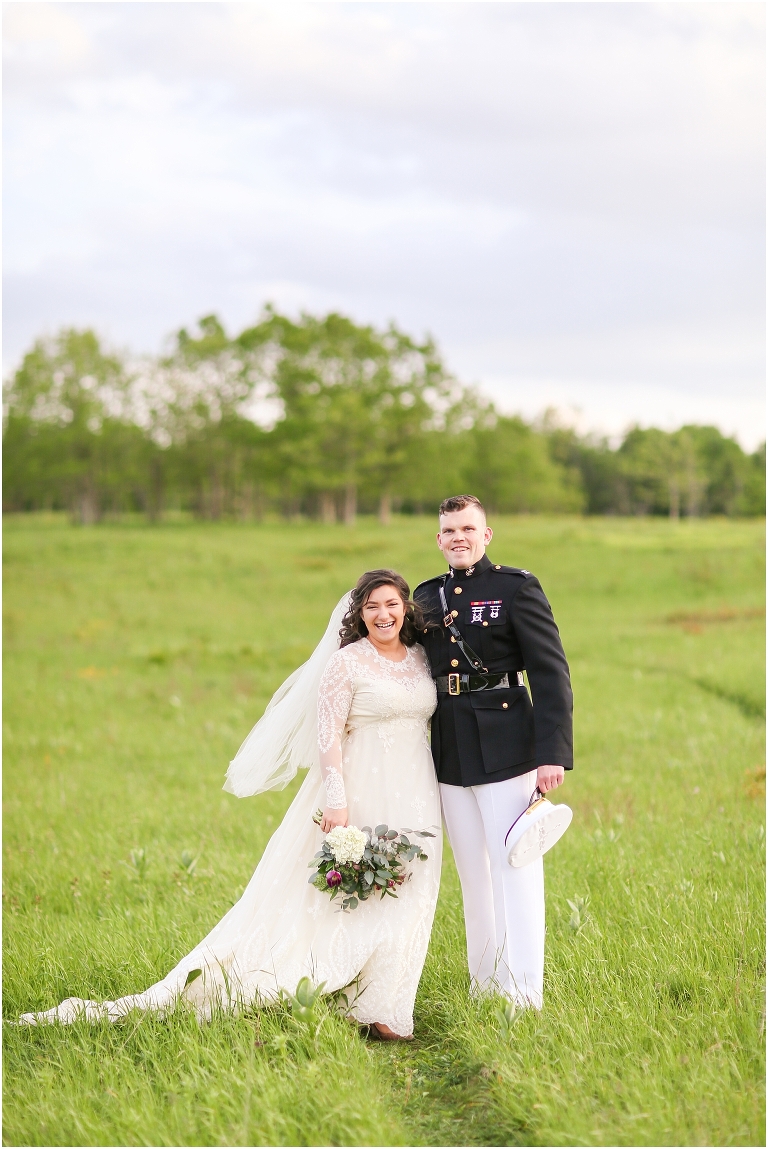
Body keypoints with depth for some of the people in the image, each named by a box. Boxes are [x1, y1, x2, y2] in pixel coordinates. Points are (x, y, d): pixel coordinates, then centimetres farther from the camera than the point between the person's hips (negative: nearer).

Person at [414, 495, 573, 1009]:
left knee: (515, 870, -6)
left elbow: (551, 672, -8)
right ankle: (485, 984, 21)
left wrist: (553, 753, -16)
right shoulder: (427, 596, 12)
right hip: (450, 754, 6)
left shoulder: (517, 587, -4)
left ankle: (524, 998, -3)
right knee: (473, 875, 12)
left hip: (505, 748, -5)